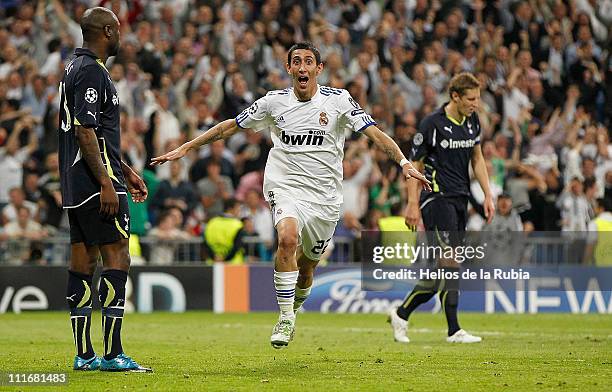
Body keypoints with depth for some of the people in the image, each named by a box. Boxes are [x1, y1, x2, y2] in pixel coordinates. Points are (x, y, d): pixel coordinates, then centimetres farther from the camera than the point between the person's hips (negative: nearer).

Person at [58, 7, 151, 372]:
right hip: (96, 183, -10)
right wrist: (106, 182, -22)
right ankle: (113, 355, -12)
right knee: (117, 259, -9)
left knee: (83, 263, 8)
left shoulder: (76, 68, 19)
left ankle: (85, 355, 10)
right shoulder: (92, 71, -14)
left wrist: (125, 170, 29)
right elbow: (85, 131, -21)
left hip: (76, 187, 10)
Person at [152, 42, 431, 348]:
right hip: (285, 188, -1)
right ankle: (285, 318, -21)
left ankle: (294, 307, 41)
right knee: (288, 238, -31)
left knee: (307, 266, 7)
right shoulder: (274, 102, 1)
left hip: (325, 195, 1)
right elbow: (229, 127, 9)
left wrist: (404, 163, -19)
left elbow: (376, 134, -4)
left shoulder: (339, 100, -2)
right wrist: (184, 148, 7)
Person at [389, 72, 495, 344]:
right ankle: (453, 330, -11)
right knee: (450, 261, -15)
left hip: (460, 200, 8)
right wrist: (412, 204, -12)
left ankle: (401, 314, 18)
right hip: (437, 197, -8)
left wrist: (487, 195, 12)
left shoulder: (472, 121, 8)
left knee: (441, 270, 6)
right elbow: (413, 164, -8)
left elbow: (477, 159, 19)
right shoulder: (432, 124, -12)